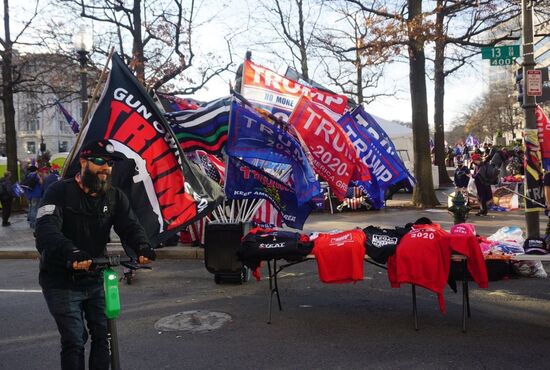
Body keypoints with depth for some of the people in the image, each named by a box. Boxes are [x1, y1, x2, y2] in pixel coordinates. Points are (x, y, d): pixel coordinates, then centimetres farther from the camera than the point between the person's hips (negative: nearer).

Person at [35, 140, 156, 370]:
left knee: (103, 335, 4)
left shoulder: (115, 197, 1)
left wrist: (143, 247, -34)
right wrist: (71, 252, -48)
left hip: (95, 279, 4)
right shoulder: (60, 192, -13)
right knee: (74, 341, -3)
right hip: (62, 281, -4)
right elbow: (46, 228, -28)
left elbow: (130, 226, -11)